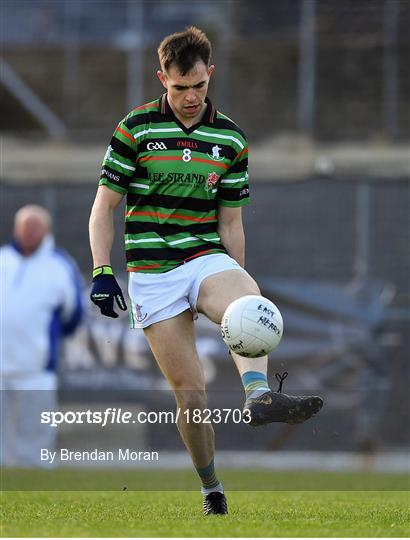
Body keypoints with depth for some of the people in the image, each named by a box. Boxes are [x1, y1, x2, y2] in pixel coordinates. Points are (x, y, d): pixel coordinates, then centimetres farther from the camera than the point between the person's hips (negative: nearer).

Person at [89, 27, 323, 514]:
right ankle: (211, 488, 13)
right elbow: (103, 207, 3)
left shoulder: (231, 139, 7)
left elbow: (230, 223, 13)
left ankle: (259, 395, -59)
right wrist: (102, 272, -7)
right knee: (191, 393, -6)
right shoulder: (135, 129, -1)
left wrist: (234, 288, 13)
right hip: (151, 272, -1)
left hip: (207, 258, 2)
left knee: (250, 301, -35)